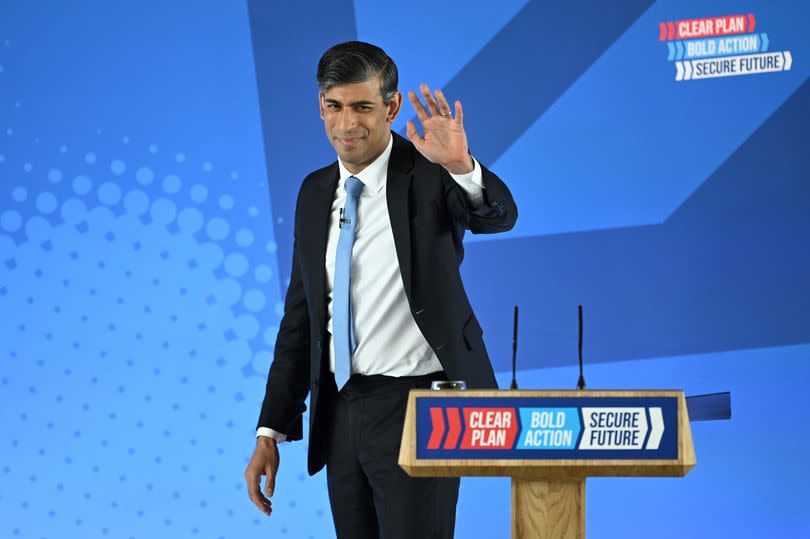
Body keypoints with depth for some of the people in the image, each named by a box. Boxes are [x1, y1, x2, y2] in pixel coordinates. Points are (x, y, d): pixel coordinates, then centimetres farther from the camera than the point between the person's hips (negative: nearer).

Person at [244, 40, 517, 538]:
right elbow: (300, 316, 13)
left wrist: (461, 165, -49)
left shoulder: (427, 173, -7)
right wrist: (270, 432, 9)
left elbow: (499, 216, -27)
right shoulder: (316, 192, 9)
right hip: (341, 409, 6)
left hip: (417, 405, -6)